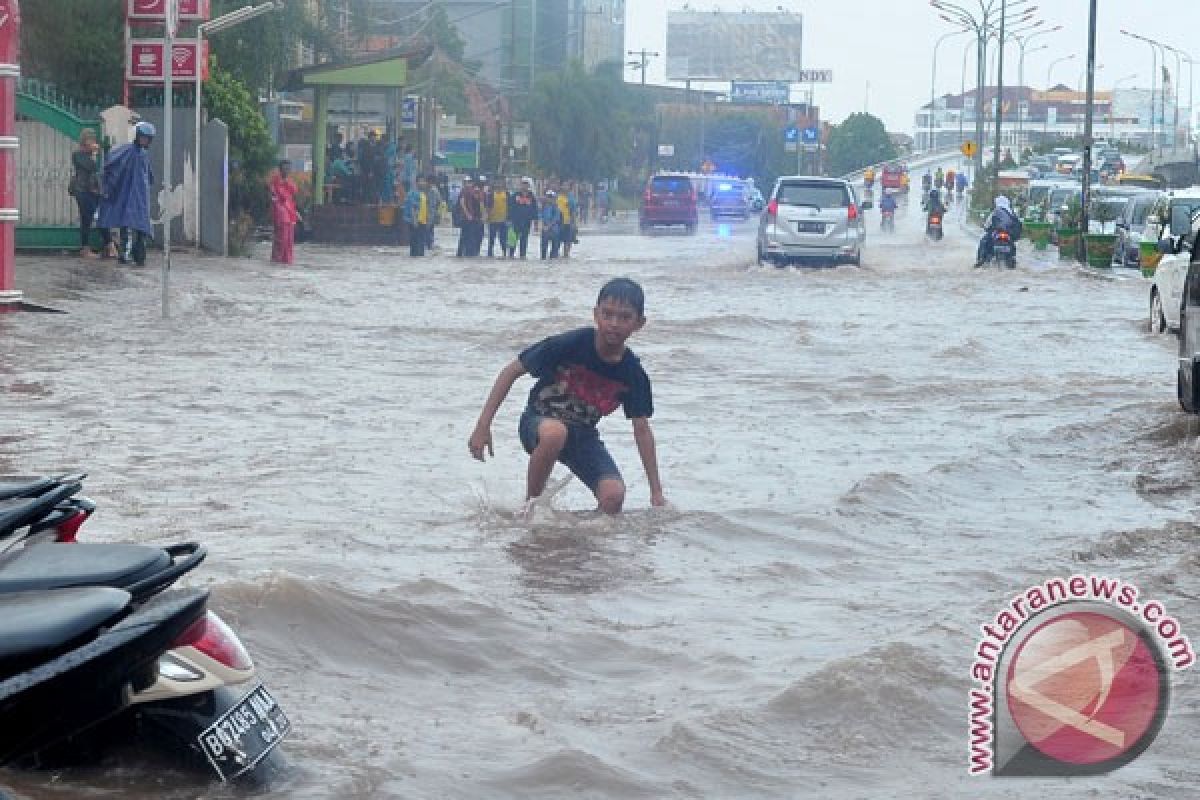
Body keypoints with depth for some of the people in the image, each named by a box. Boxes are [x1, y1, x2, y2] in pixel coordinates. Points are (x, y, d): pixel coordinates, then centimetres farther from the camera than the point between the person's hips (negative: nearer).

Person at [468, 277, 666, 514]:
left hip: (582, 435, 3)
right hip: (538, 423, -3)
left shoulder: (632, 373, -12)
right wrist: (483, 426, -18)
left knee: (614, 496, -23)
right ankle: (531, 504, -19)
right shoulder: (571, 344, -23)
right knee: (554, 432, -41)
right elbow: (513, 371, -15)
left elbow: (642, 430, -3)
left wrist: (656, 492, -4)